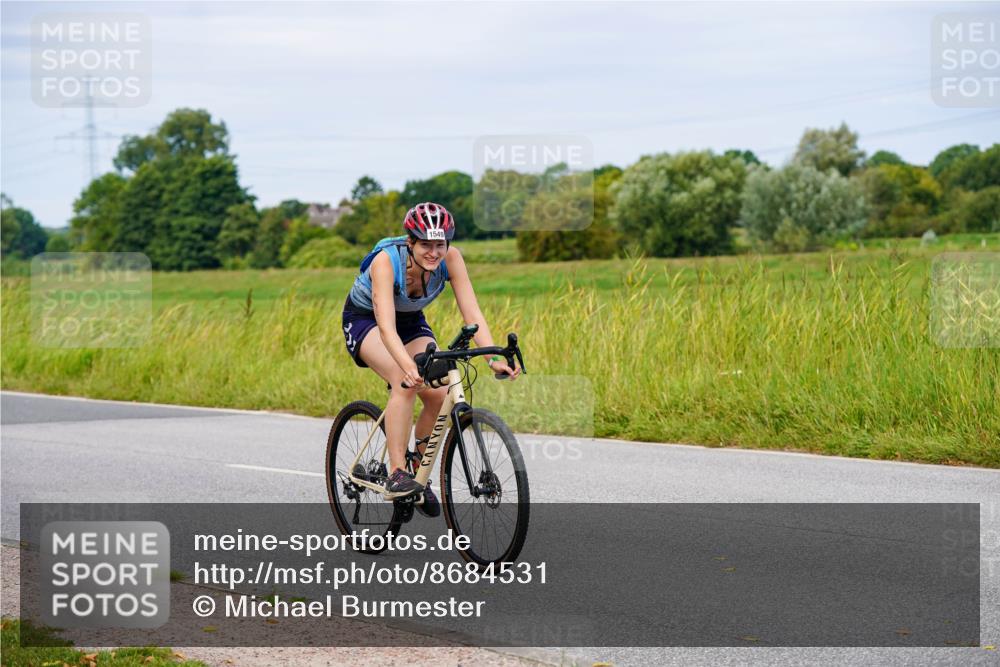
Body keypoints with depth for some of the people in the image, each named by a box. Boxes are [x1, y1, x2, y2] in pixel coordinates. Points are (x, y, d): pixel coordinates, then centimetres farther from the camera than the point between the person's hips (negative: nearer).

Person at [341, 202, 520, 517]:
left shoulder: (450, 258, -24)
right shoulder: (386, 261, -35)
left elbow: (472, 312, -28)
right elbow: (386, 326, -46)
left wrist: (494, 358, -43)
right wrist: (408, 366, -62)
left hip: (411, 321, 4)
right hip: (365, 319, -4)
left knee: (439, 394, -17)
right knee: (406, 382, -32)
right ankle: (396, 474, -25)